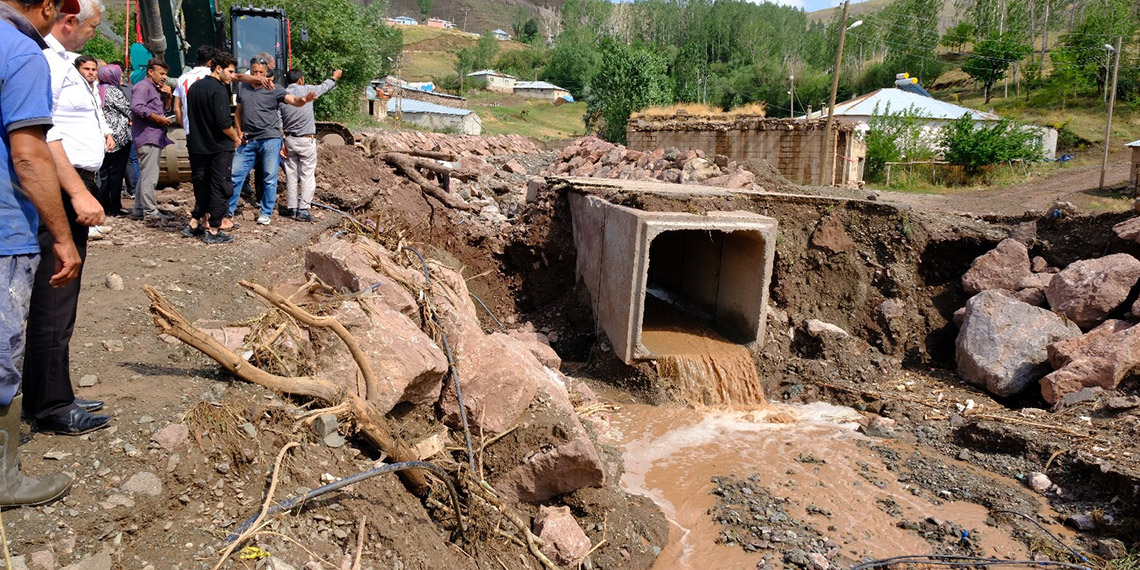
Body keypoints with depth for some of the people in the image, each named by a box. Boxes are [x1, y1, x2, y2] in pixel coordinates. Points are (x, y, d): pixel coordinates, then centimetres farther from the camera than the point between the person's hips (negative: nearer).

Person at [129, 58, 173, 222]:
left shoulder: (156, 89, 23)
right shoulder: (143, 86, -7)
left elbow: (163, 110, 28)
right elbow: (137, 107, -21)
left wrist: (167, 96, 12)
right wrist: (158, 118, -16)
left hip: (156, 138, 11)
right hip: (147, 138, -11)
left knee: (146, 176, 13)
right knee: (150, 176, -11)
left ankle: (139, 210, 19)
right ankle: (150, 212, -9)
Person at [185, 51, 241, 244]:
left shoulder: (195, 88, 11)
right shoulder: (218, 89, -15)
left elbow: (190, 117, 15)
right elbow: (224, 123, -21)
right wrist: (236, 138, -5)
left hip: (198, 146, 8)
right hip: (219, 148, -8)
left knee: (202, 186, 18)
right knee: (220, 188, 0)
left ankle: (194, 224, 21)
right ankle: (214, 231, 3)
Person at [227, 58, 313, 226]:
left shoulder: (274, 90, 0)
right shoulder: (243, 89, 12)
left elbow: (293, 100, -14)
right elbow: (238, 112, 21)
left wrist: (303, 100, -37)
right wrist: (239, 132, 8)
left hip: (270, 139, -4)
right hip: (248, 141, 4)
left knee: (270, 178, 1)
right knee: (236, 174, 5)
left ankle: (266, 213, 12)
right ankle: (229, 209, 18)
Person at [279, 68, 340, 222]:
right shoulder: (306, 90, -6)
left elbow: (278, 122, -1)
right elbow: (324, 87, 13)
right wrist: (334, 78, 32)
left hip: (289, 140, 4)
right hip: (306, 140, -4)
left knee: (291, 175, 10)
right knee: (307, 175, -2)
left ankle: (291, 208, 16)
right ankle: (303, 209, -7)